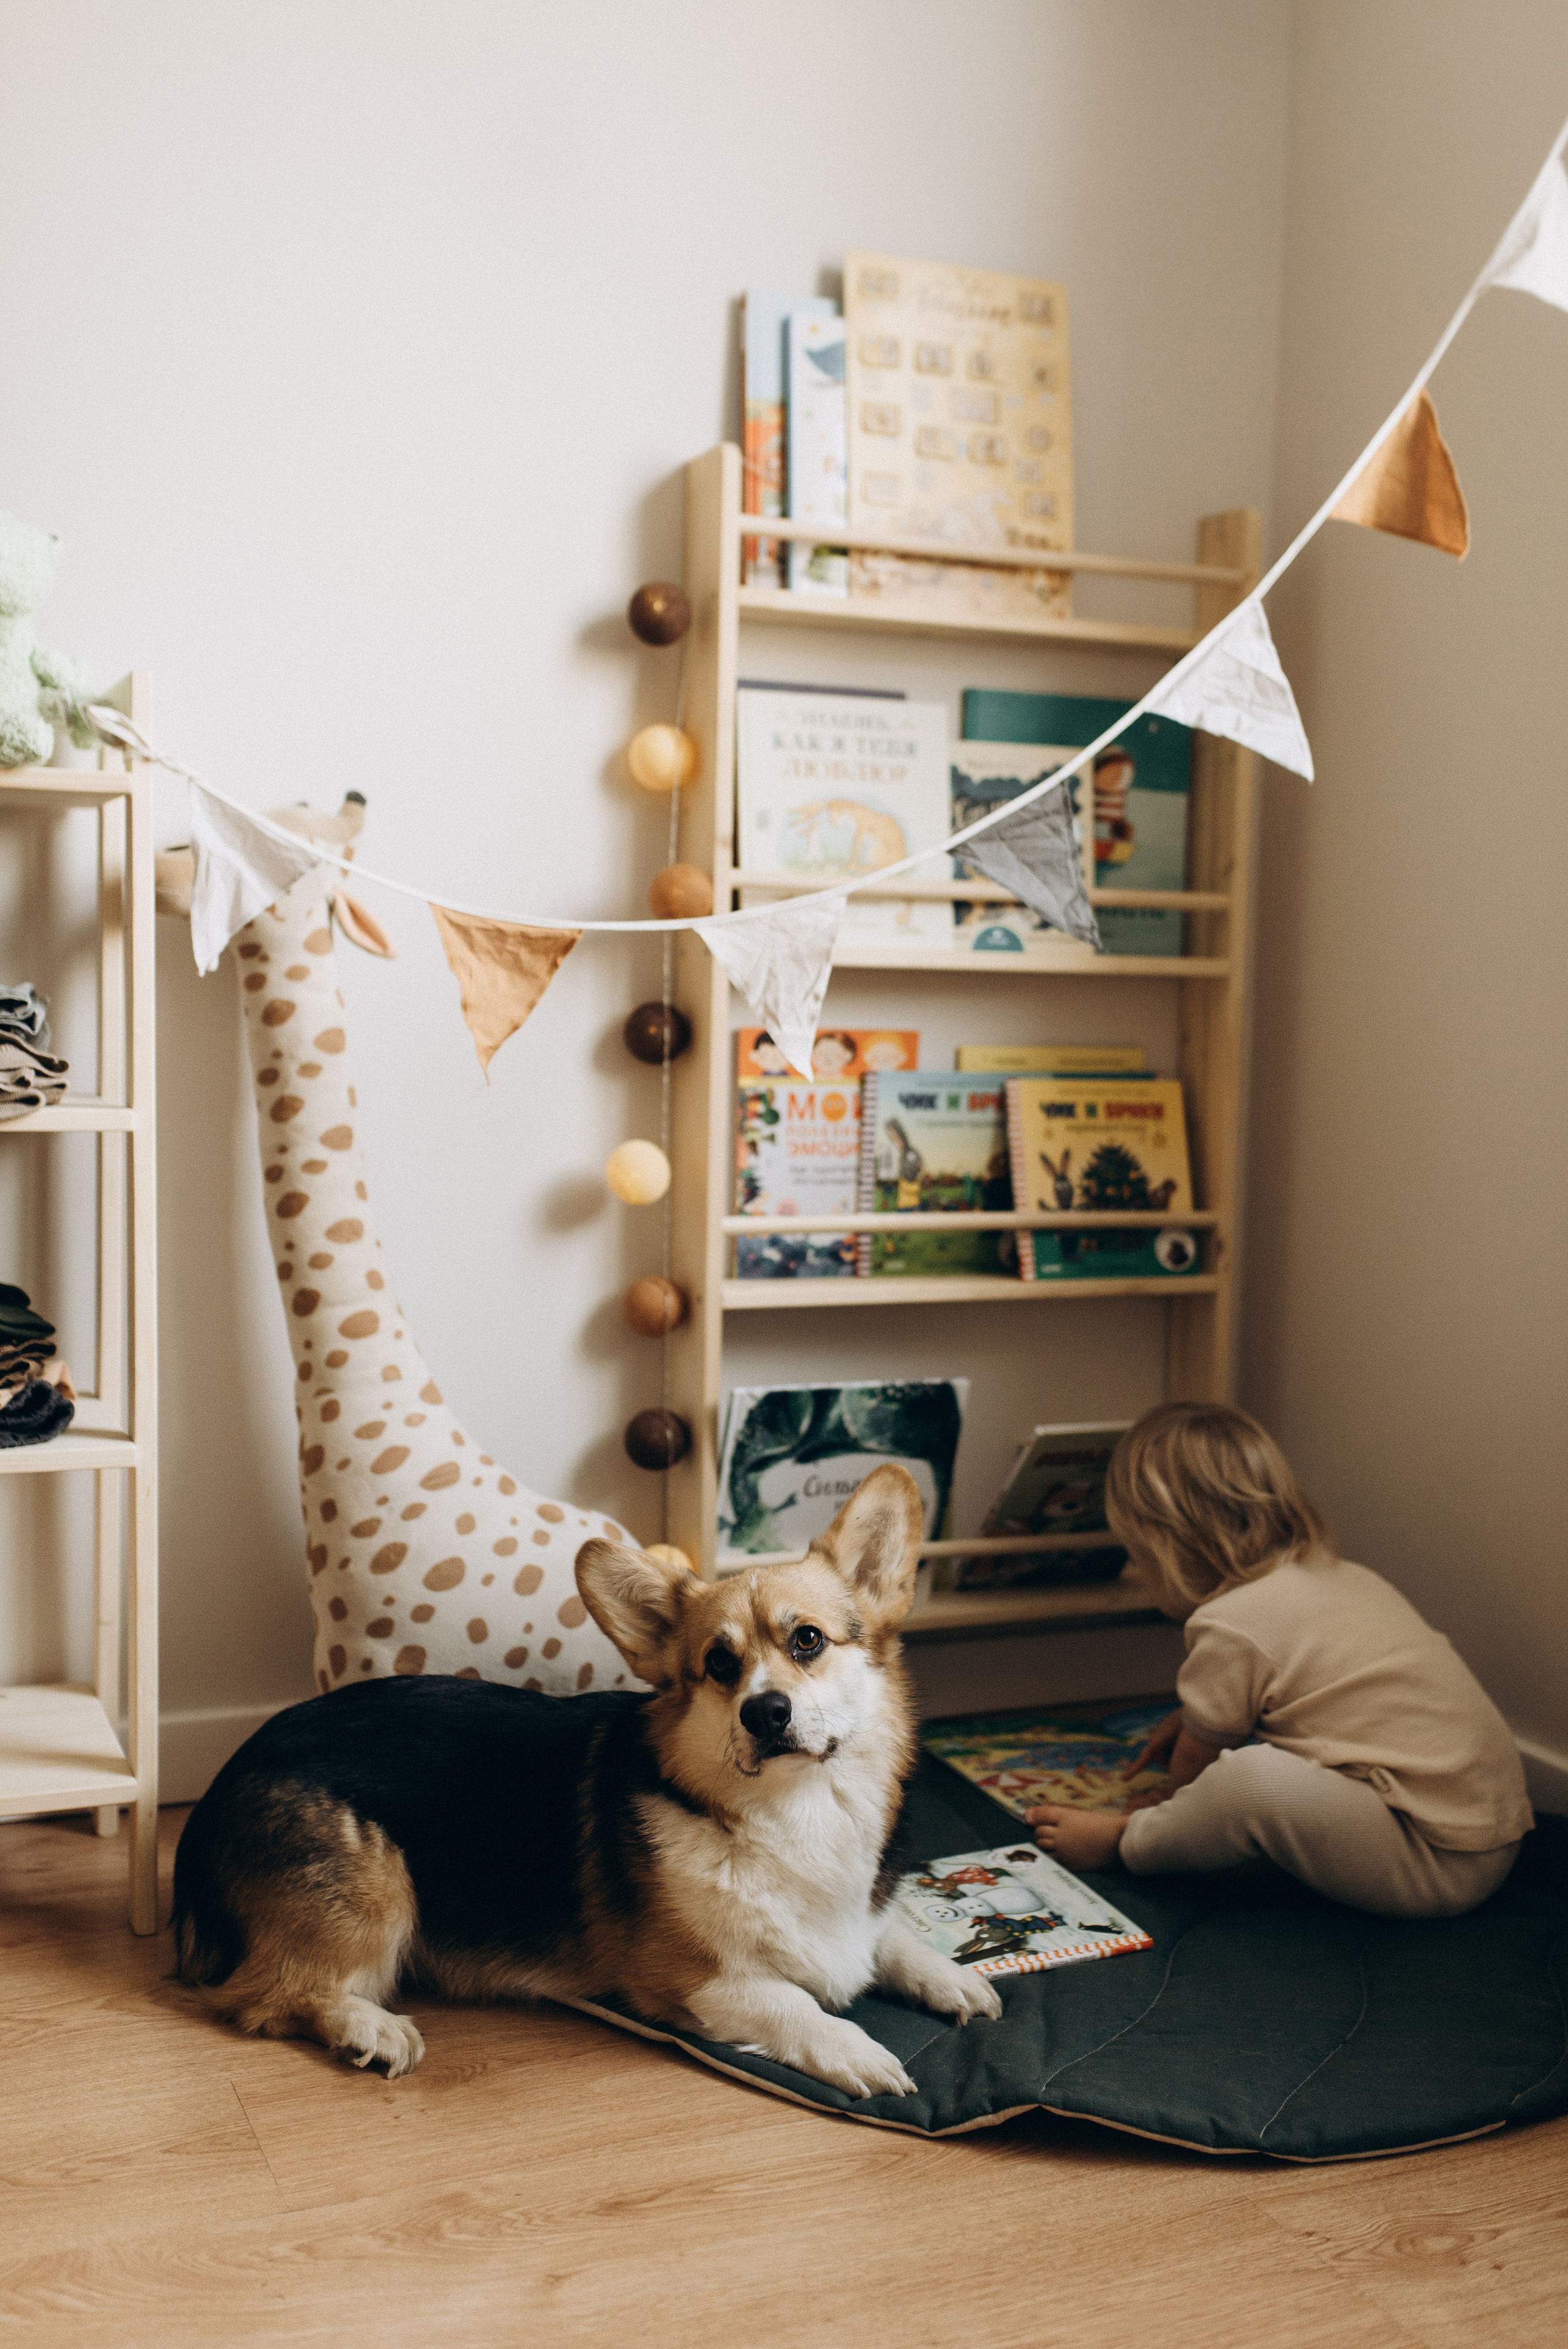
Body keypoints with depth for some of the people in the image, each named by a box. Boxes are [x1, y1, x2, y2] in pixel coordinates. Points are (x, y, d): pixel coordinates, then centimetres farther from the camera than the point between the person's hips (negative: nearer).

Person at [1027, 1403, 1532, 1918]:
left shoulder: (1230, 1625, -15)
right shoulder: (1344, 1576, 12)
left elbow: (1197, 1763, 3)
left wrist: (1179, 1812, 23)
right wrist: (1190, 1716, 38)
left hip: (1439, 1870, -10)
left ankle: (1126, 1842, -2)